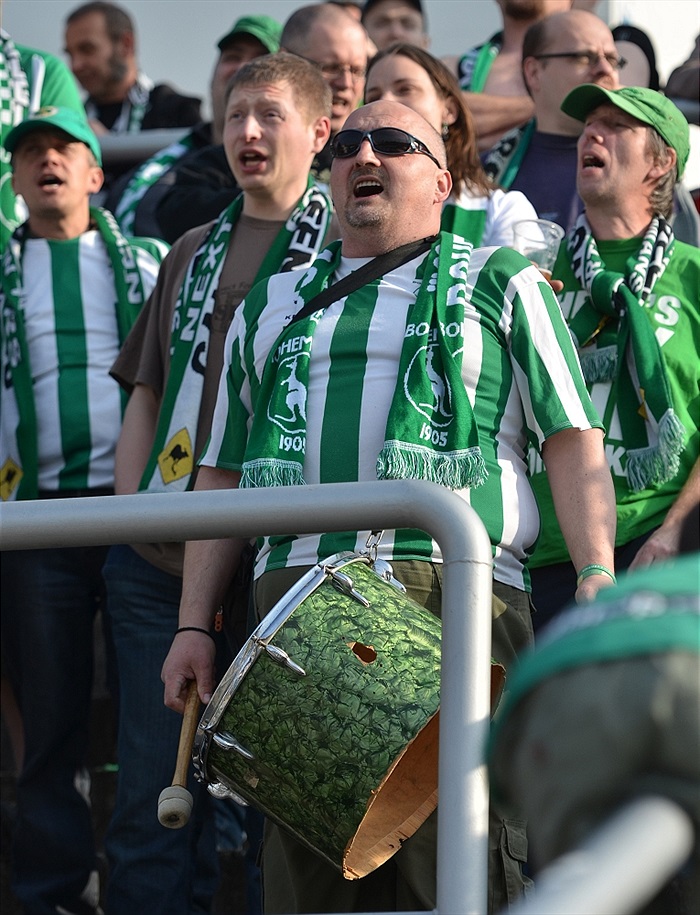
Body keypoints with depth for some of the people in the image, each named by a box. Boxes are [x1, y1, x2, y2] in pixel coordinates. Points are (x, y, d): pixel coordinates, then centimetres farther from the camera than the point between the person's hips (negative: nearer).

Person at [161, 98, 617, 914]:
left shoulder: (500, 283, 15)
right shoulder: (272, 304, 25)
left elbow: (573, 441, 6)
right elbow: (221, 473, 24)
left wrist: (597, 581, -9)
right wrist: (193, 625, 14)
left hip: (453, 594, -3)